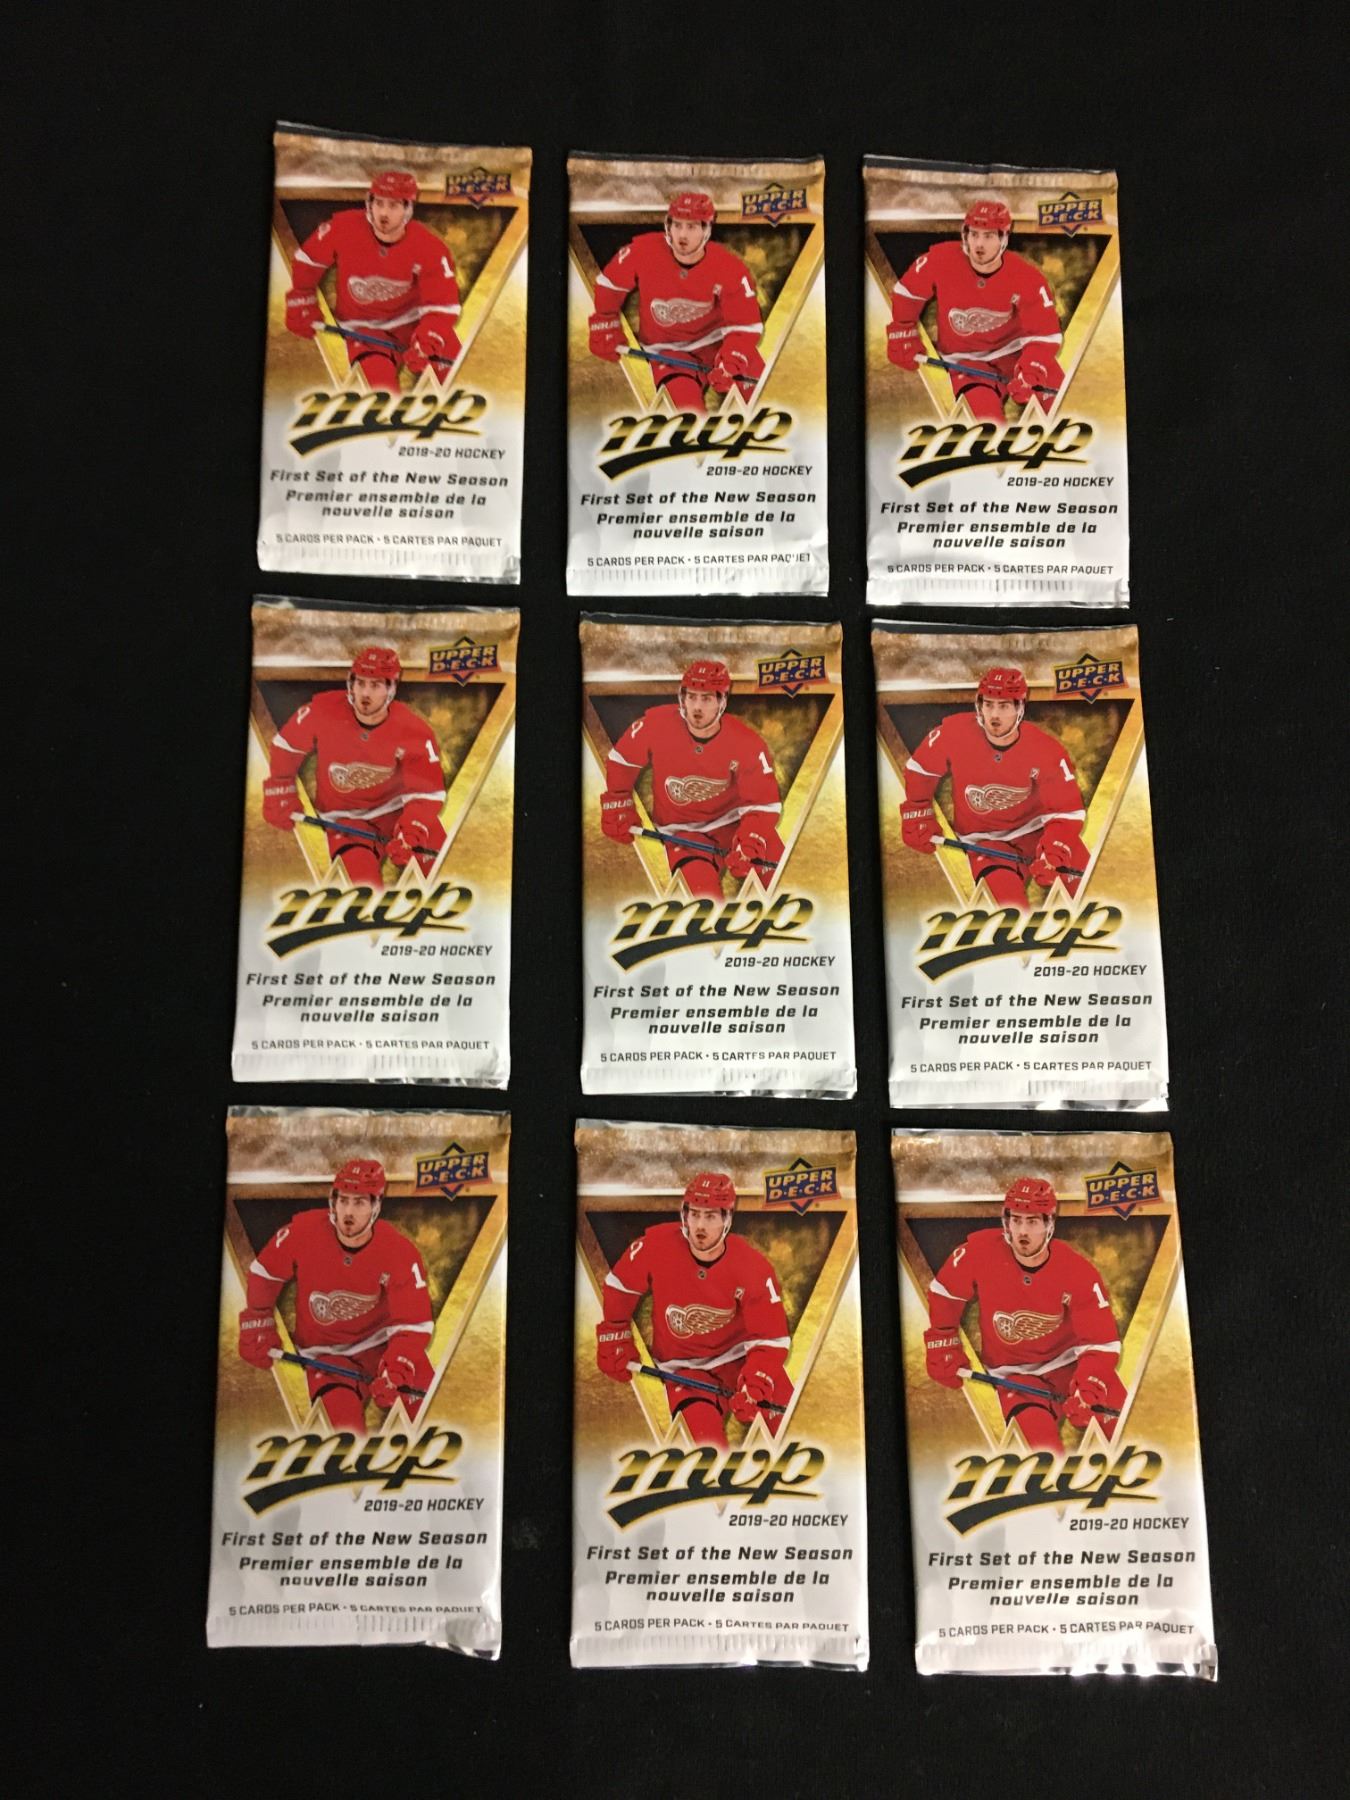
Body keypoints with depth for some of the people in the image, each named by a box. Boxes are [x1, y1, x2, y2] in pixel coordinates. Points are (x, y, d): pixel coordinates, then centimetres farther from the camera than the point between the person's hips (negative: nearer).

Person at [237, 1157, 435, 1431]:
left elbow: (412, 1325, -18)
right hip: (326, 1354, 0)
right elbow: (264, 1274, 3)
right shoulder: (304, 1232, -17)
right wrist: (257, 1329, 6)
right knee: (346, 1430, -20)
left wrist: (394, 1372, -33)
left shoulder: (400, 1252, -18)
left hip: (381, 1342, 0)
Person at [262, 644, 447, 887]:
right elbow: (286, 747, 2)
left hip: (396, 810, 2)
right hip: (345, 819, -1)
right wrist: (280, 797, 4)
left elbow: (427, 791, -18)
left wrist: (410, 834, -33)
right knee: (364, 890, -21)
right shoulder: (323, 712, -16)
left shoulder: (413, 731, -17)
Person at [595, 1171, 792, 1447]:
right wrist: (614, 1339, 6)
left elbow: (771, 1339, -14)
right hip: (684, 1368, 0)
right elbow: (620, 1285, 3)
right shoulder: (657, 1246, -16)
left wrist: (754, 1386, -28)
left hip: (740, 1356, 1)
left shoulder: (753, 1268, -17)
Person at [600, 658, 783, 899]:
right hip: (683, 831, -1)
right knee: (704, 898, -23)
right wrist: (618, 809, 3)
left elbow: (762, 803, -14)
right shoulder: (655, 724, -16)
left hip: (733, 821, 1)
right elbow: (621, 762, 2)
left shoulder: (747, 742, -16)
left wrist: (748, 846, -29)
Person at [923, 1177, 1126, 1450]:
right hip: (1013, 1374, -1)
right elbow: (944, 1295, 1)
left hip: (1069, 1362, 1)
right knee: (1044, 1448, -23)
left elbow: (1101, 1343, -15)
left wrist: (1086, 1392, -30)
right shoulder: (979, 1252, -16)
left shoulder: (1079, 1273, -17)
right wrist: (943, 1351, 1)